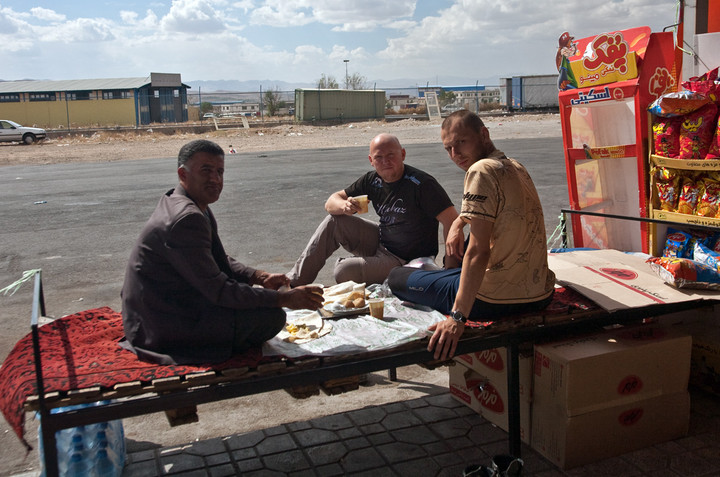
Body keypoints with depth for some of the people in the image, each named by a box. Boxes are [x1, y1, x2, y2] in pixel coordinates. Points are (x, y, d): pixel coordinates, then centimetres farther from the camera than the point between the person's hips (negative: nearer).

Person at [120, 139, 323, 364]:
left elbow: (220, 262, 17)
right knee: (273, 315, -16)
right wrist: (284, 298, -21)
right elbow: (219, 290, -24)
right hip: (162, 330, -10)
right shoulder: (185, 219, -25)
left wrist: (259, 277, 0)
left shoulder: (197, 208, 8)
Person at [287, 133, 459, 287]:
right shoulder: (372, 180, -2)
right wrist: (344, 206, -24)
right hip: (380, 242, 7)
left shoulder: (421, 183, -22)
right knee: (334, 221, -7)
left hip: (405, 261, -7)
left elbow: (452, 221, -25)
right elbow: (331, 202, 2)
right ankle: (296, 280, 1)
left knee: (344, 270, -24)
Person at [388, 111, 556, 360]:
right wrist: (459, 223, 10)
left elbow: (478, 251, -24)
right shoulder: (515, 167, 10)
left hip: (497, 300, -9)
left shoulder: (482, 170, -17)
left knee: (397, 277, 7)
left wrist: (458, 317, -26)